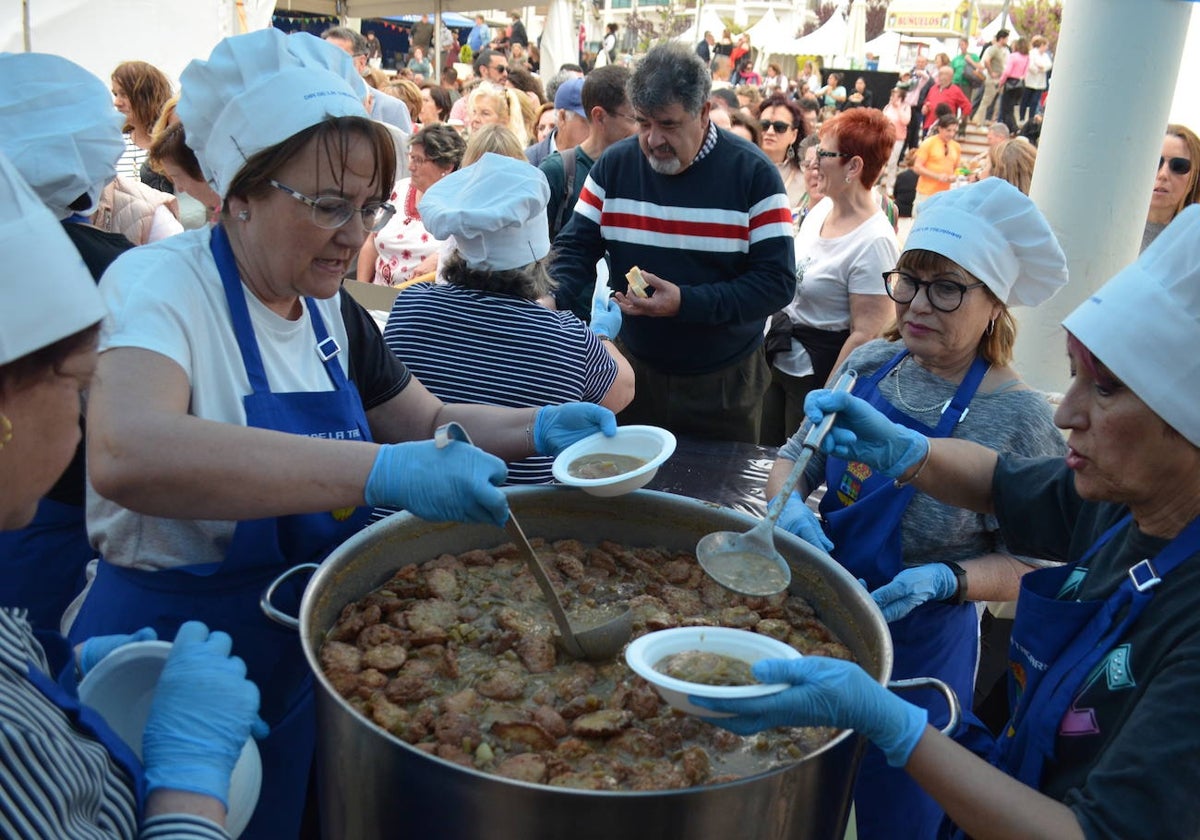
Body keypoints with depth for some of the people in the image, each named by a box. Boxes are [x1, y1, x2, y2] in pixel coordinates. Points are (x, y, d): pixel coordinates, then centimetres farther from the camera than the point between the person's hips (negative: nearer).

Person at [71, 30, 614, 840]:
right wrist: (381, 471, -46)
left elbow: (429, 421, 14)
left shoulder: (331, 310, 2)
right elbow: (126, 454, -40)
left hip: (309, 640, 7)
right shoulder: (161, 282, -20)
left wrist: (536, 427, -5)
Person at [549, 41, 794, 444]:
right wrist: (549, 299, -22)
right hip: (633, 369, 2)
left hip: (726, 381, -2)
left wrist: (686, 302, -27)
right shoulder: (614, 165, -3)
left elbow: (777, 282, -16)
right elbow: (576, 248, -1)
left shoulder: (752, 174, -12)